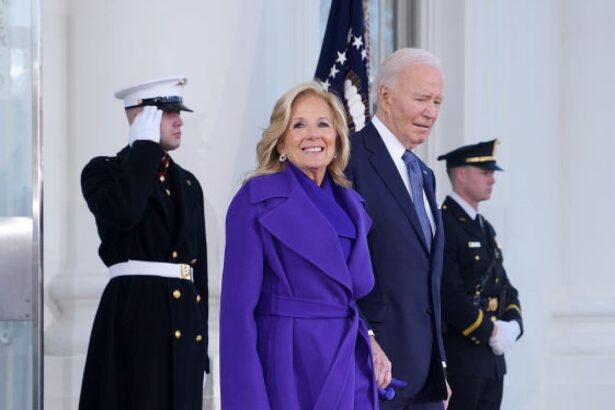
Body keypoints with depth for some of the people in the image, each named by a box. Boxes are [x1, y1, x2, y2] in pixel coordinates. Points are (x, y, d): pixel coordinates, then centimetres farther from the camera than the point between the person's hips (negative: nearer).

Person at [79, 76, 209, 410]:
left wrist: (201, 339, 14)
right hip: (135, 315, -6)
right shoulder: (103, 171, 2)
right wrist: (145, 146, -10)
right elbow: (121, 213, -22)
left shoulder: (188, 183, 18)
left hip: (186, 316, 6)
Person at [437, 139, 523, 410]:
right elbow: (450, 295, -20)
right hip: (458, 357, -9)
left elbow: (505, 287, 20)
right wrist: (491, 331, -14)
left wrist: (512, 324, 0)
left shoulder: (486, 228, 19)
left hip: (492, 358, 9)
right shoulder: (442, 225, -12)